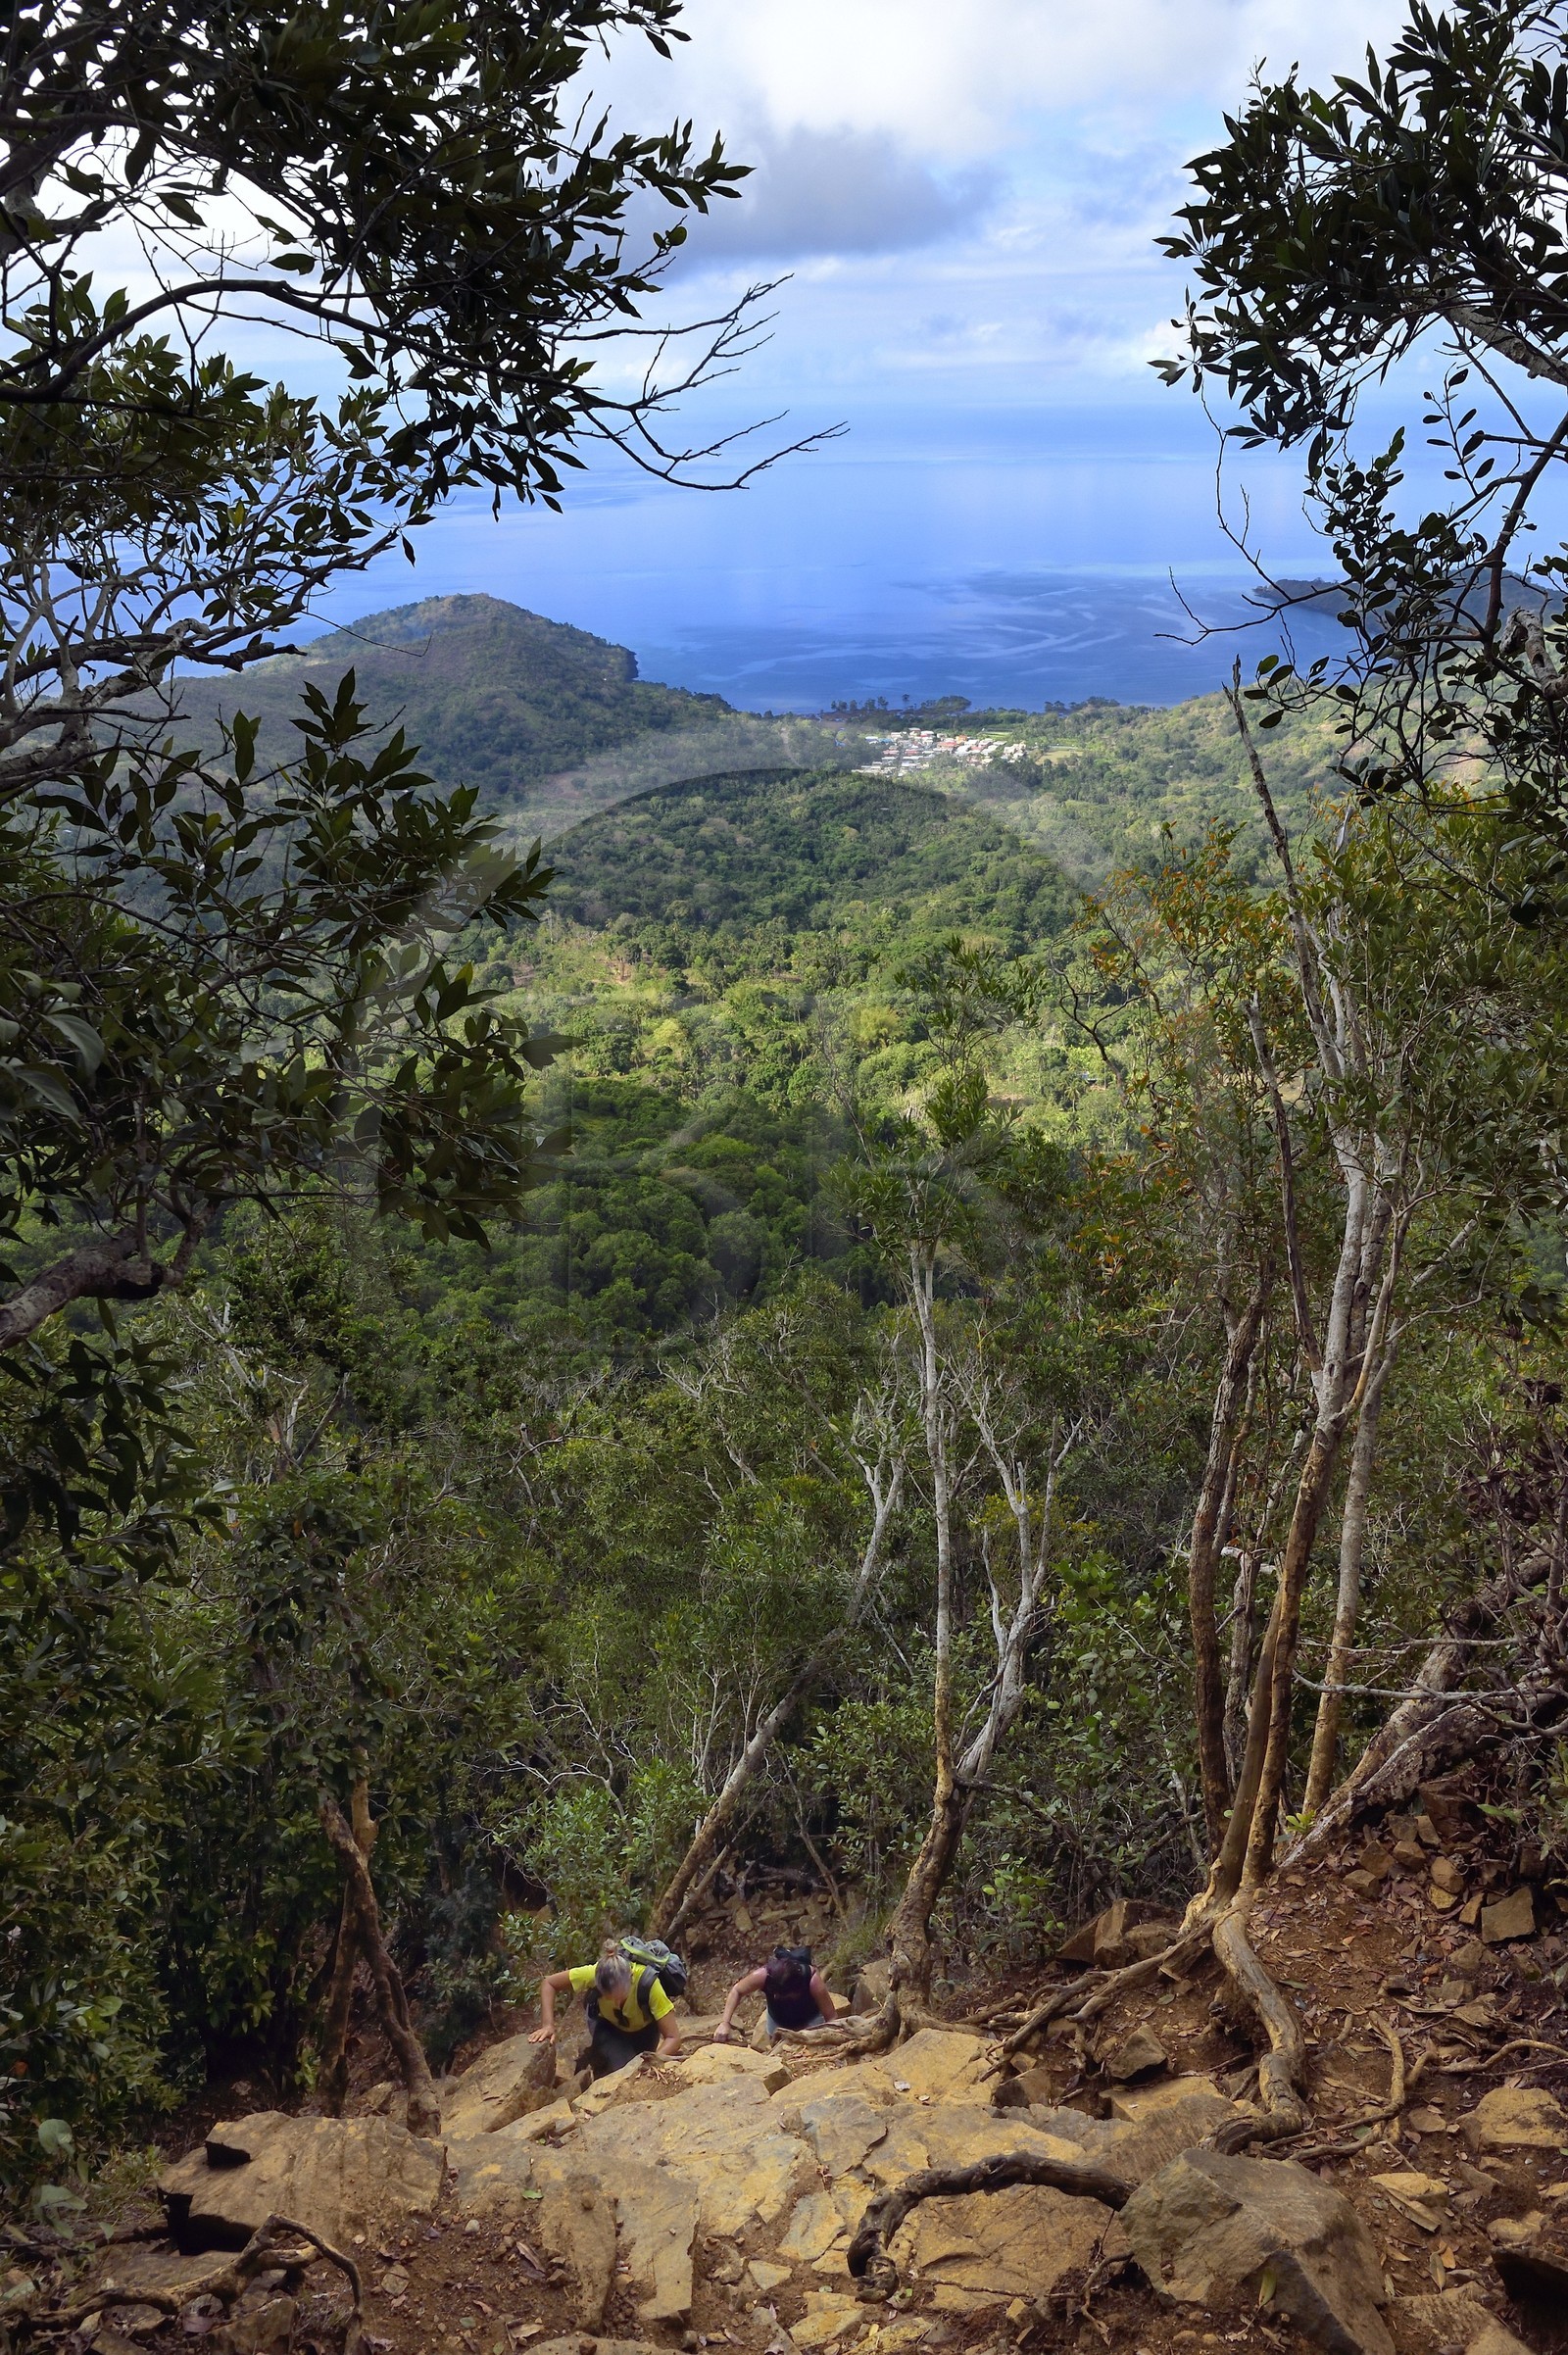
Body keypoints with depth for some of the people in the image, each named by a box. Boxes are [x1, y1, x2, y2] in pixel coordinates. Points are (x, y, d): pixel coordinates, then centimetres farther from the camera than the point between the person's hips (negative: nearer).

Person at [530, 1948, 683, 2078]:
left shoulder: (648, 1984, -41)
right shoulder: (593, 1974, -38)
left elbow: (673, 2038, -37)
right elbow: (549, 1984, -23)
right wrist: (548, 2025, -34)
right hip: (607, 2025, -1)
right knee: (623, 2067, -24)